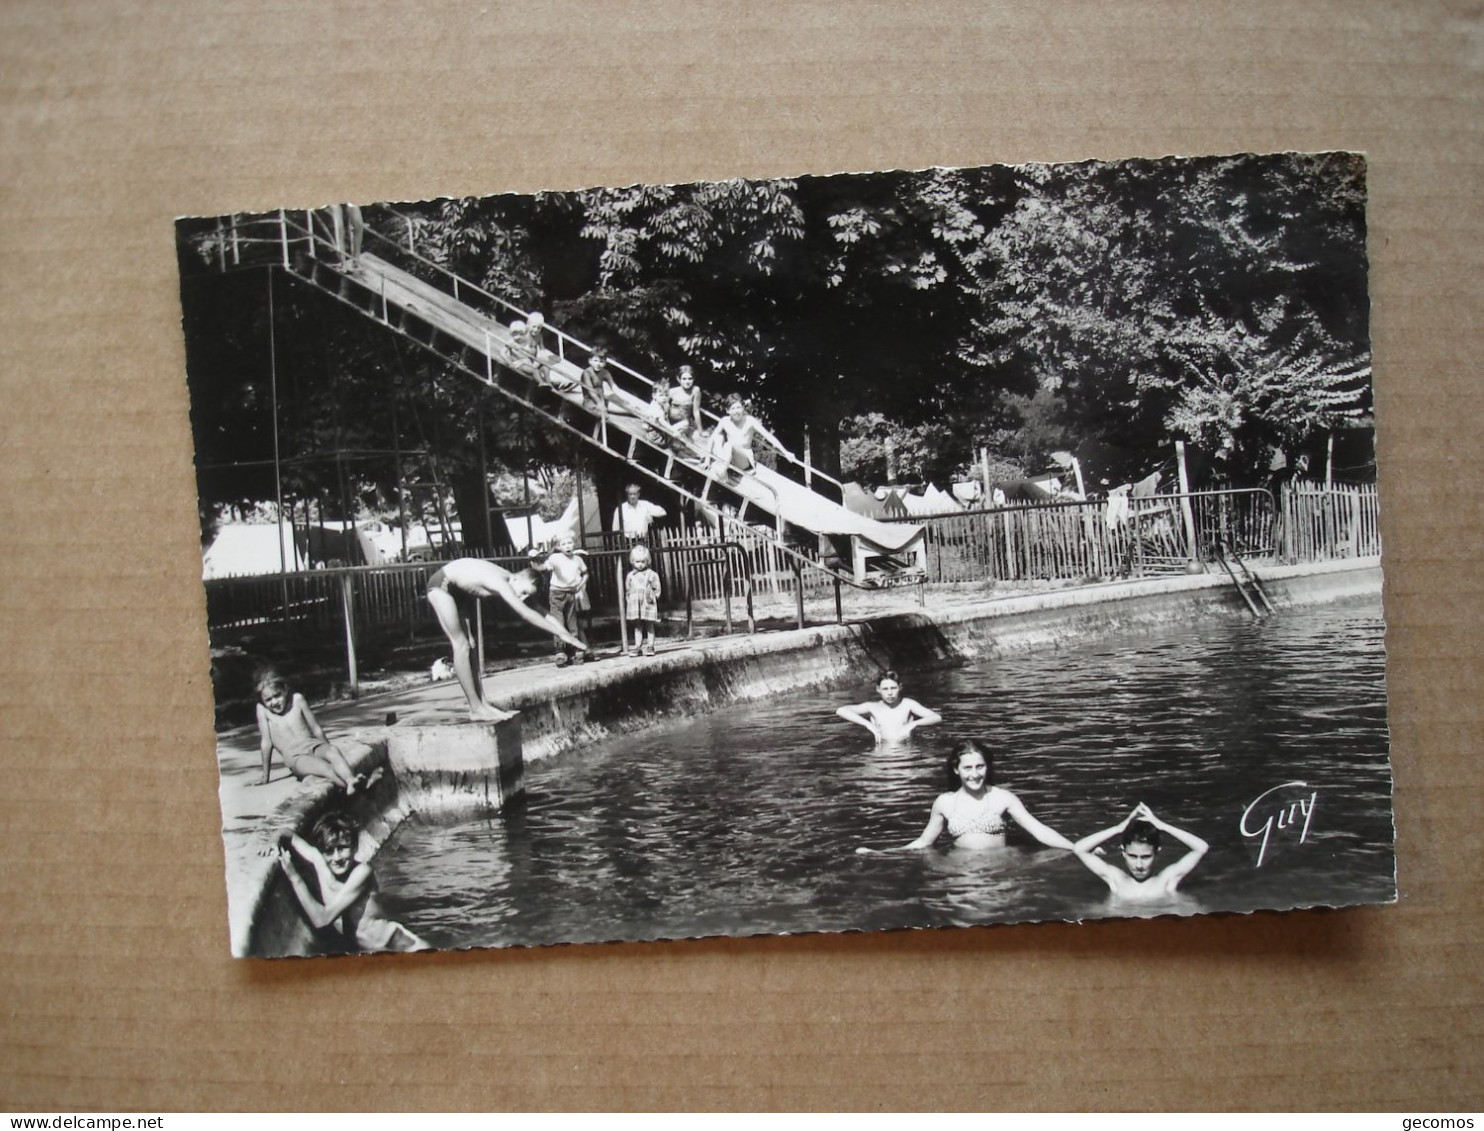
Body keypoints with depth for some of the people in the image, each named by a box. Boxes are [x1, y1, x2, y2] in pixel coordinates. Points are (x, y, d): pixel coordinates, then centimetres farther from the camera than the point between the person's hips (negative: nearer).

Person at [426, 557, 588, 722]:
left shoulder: (513, 584, -11)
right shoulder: (500, 582, -36)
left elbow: (544, 614, -8)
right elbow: (525, 613, -45)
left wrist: (568, 636, -16)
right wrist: (562, 634, -46)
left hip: (460, 590, 9)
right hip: (441, 585, -9)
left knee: (469, 645, 5)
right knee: (461, 645, -13)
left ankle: (482, 704, 5)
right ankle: (476, 709, -11)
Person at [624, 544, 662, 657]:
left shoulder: (652, 574, -1)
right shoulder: (630, 576, 8)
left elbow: (657, 589, 2)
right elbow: (627, 590, 12)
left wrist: (653, 596, -11)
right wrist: (628, 600, 3)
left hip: (648, 604, -3)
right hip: (634, 604, 3)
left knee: (649, 626, 4)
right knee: (637, 626, 8)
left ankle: (650, 646, 8)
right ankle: (638, 646, 12)